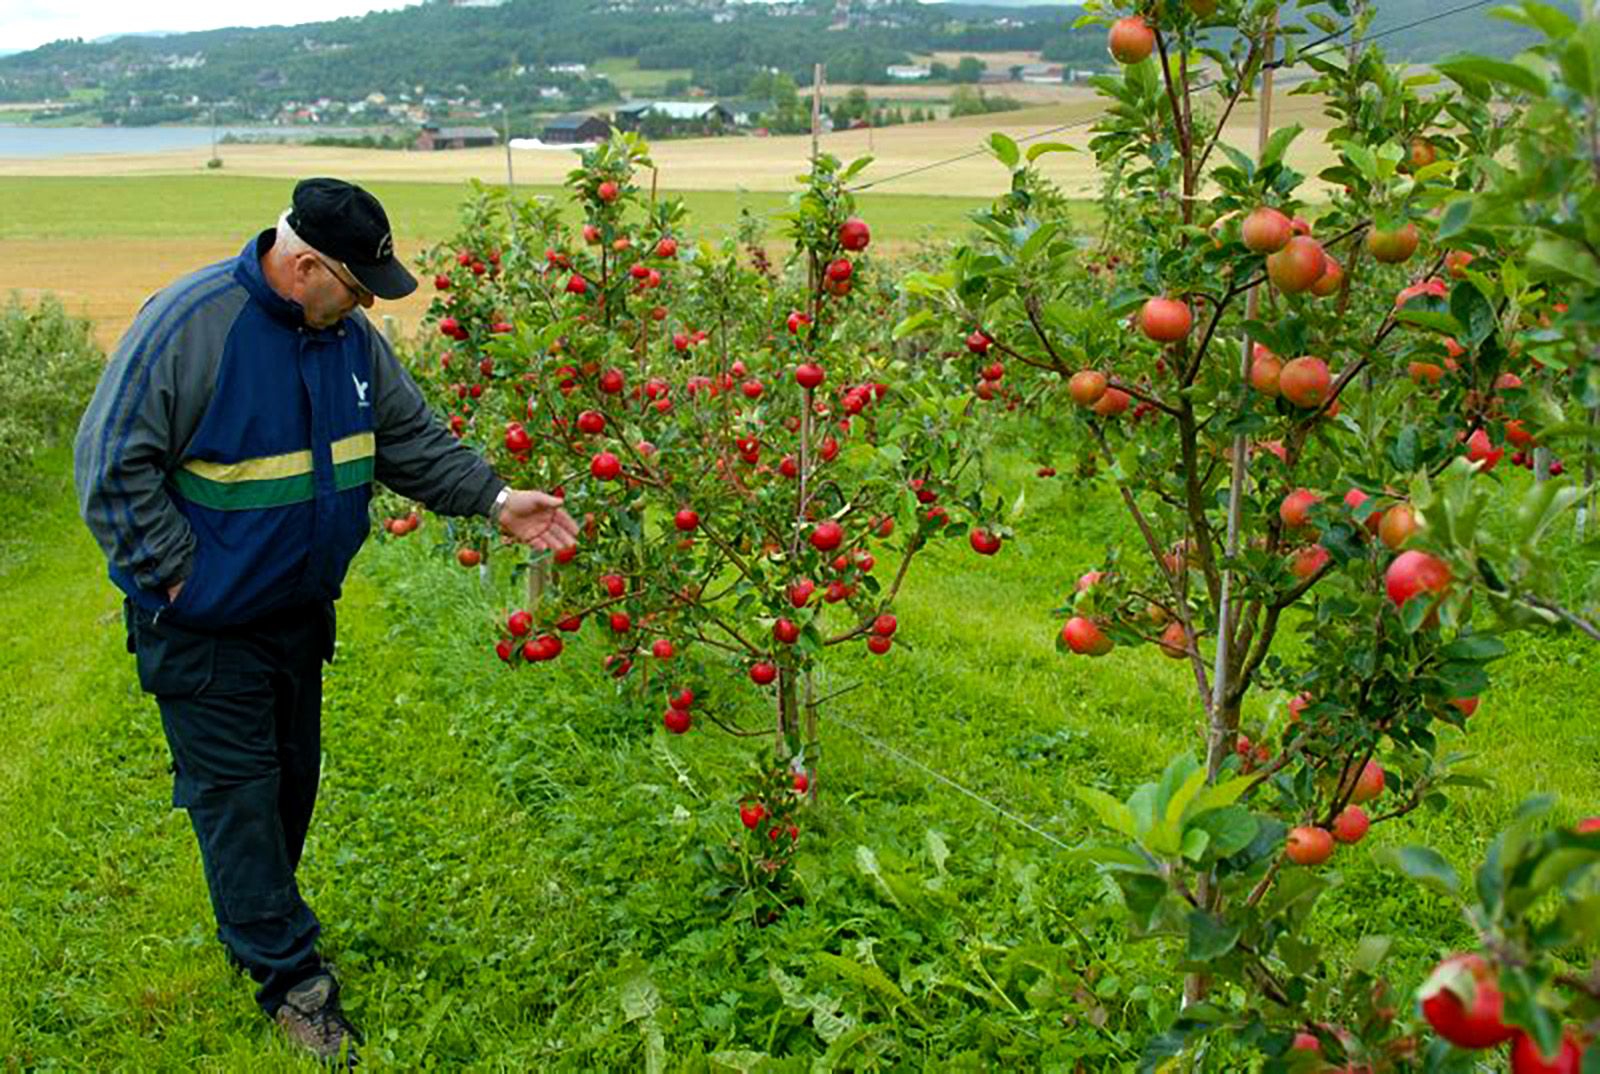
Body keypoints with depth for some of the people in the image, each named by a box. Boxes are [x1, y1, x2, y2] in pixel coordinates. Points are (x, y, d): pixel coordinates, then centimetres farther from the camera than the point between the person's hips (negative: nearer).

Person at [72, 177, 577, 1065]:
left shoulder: (351, 336, -2)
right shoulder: (189, 325, -23)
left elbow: (412, 440, 6)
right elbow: (113, 462, -20)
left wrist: (494, 498, -7)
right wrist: (177, 575, -19)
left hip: (299, 615, 7)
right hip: (203, 626, -7)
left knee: (292, 776, 18)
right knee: (237, 791, 0)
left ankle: (255, 928, 39)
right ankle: (291, 978, 12)